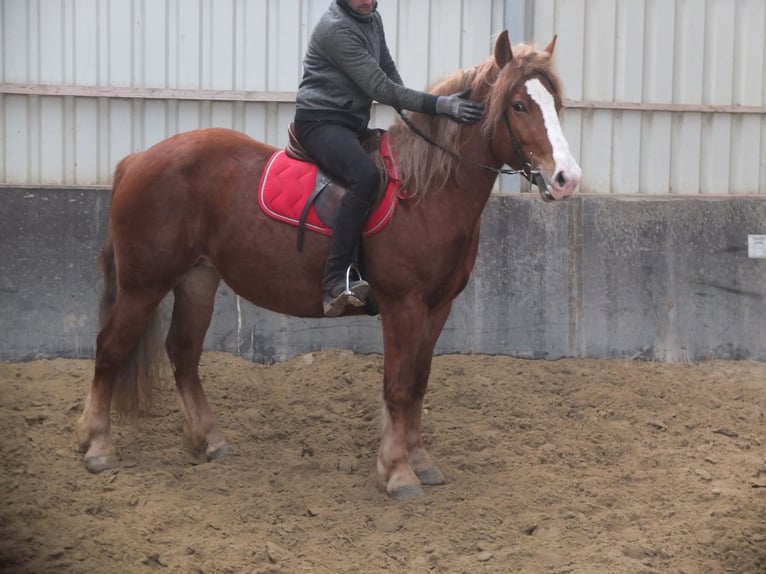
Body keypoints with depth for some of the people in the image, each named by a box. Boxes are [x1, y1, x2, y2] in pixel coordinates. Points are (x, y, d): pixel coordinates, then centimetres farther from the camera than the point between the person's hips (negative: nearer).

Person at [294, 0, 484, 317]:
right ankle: (336, 283, -39)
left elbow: (388, 69, 22)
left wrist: (410, 112, 7)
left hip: (353, 124, 10)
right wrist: (440, 105, -27)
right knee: (366, 175, -34)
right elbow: (380, 87, -24)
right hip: (320, 121, -10)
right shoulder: (336, 28, -19)